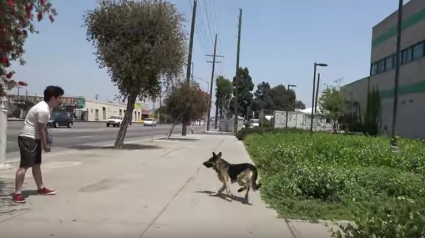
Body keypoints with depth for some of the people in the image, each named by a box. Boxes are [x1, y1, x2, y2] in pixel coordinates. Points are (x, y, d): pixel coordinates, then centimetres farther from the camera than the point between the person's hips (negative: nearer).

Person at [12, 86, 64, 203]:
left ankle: (41, 188, 29)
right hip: (28, 139, -11)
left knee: (36, 164, 18)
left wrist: (47, 140, 12)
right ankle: (17, 194, -12)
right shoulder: (43, 110, -23)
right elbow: (40, 129, -19)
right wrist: (45, 145, -10)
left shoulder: (46, 107, 10)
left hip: (34, 139, 11)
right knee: (24, 166, -12)